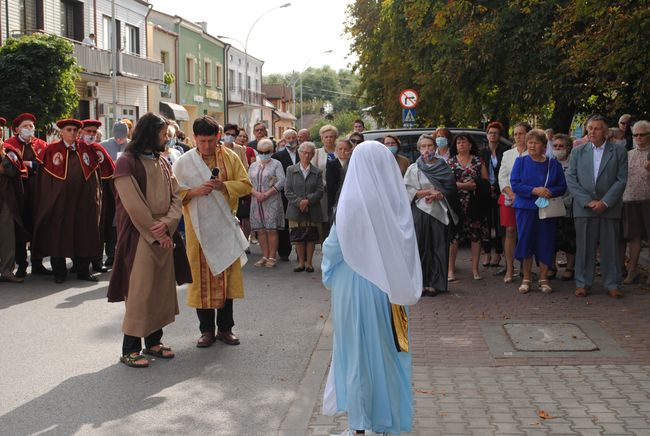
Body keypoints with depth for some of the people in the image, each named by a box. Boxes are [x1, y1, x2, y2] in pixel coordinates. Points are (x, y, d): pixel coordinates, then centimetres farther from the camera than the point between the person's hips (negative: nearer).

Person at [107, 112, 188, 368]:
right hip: (140, 237, -7)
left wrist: (167, 223, -12)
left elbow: (175, 196, 6)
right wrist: (156, 233, -13)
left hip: (164, 235, 7)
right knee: (139, 291, -4)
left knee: (162, 289, 9)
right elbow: (133, 205, -15)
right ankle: (129, 349, 5)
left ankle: (153, 342, 20)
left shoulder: (162, 163, 13)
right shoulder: (128, 162, -9)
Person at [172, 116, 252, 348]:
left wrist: (223, 186, -16)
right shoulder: (184, 162, 0)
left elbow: (245, 184, 1)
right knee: (202, 276, 2)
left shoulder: (230, 157, 3)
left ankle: (225, 327, 17)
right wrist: (195, 191, -20)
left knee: (227, 275, 5)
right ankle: (207, 330, 12)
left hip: (226, 225, 1)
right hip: (199, 226, -1)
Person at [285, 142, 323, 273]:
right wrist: (299, 202, -13)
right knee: (298, 237, 3)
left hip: (312, 211, 0)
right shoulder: (291, 170, 5)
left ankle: (309, 262, 15)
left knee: (311, 237, 4)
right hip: (295, 210, 0)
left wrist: (308, 201, -16)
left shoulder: (317, 172, 6)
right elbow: (287, 190, -1)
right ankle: (301, 262, 15)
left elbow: (320, 191, -2)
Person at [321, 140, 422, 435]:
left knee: (358, 350, 10)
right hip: (389, 287, 3)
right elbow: (408, 248, -2)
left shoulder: (350, 202, -15)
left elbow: (334, 246, -8)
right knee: (388, 350, 16)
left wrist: (330, 276, 10)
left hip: (354, 286, -3)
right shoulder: (397, 200, -7)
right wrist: (402, 286, 9)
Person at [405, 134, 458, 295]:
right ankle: (420, 283, 3)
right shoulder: (413, 168, 6)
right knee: (421, 247, -3)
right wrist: (428, 192, -10)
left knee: (438, 247, 0)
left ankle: (434, 283, 7)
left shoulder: (443, 167, 10)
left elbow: (451, 188, 5)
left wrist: (438, 195, -11)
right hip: (420, 211, -1)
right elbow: (407, 190, -2)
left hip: (439, 211, 1)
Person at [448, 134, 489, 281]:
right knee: (454, 235, -3)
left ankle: (475, 268, 9)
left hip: (475, 204, 1)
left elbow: (486, 182, 6)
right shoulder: (450, 162, 9)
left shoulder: (478, 161, 9)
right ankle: (451, 269, 3)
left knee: (476, 235, 1)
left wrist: (475, 186, -13)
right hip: (456, 203, 0)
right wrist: (463, 185, -12)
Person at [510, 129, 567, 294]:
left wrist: (549, 192, -18)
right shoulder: (521, 162, 4)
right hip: (526, 208, -1)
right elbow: (515, 184, -6)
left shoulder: (554, 164, 6)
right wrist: (535, 190, -18)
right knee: (526, 242, 1)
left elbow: (562, 186, 3)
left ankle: (543, 279, 12)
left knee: (546, 244, 1)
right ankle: (526, 279, 10)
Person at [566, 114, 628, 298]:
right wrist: (587, 201, -9)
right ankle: (582, 283, 11)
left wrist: (605, 202, -11)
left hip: (609, 208, -1)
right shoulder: (577, 152, 9)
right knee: (584, 247, 3)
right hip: (584, 207, 1)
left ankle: (612, 284, 11)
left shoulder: (619, 152, 5)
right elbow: (571, 179, 2)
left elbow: (621, 180, -1)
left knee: (610, 247, 3)